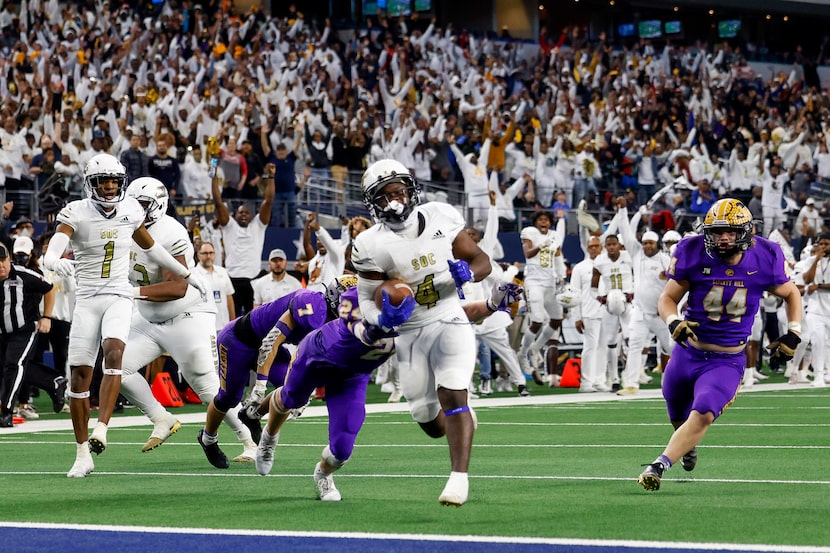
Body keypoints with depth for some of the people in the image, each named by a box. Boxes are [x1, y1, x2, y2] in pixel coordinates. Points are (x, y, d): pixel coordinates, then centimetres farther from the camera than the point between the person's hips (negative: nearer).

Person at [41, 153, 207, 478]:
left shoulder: (130, 211, 4)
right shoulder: (76, 213, -7)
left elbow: (150, 247, 22)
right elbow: (54, 249, -24)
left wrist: (187, 274, 31)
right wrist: (55, 262, -50)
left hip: (119, 297, 1)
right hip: (87, 299, -1)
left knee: (113, 351, -28)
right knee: (80, 375, -3)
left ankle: (101, 428, -32)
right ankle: (83, 455, 6)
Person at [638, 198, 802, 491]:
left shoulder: (764, 259, -10)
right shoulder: (694, 254, -13)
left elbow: (791, 294, 9)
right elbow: (668, 297, -3)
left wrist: (793, 334, -1)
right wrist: (674, 322, -24)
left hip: (727, 361, -2)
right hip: (688, 354, 2)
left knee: (703, 415, -26)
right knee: (678, 419, 21)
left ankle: (659, 466, -25)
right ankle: (688, 446, 55)